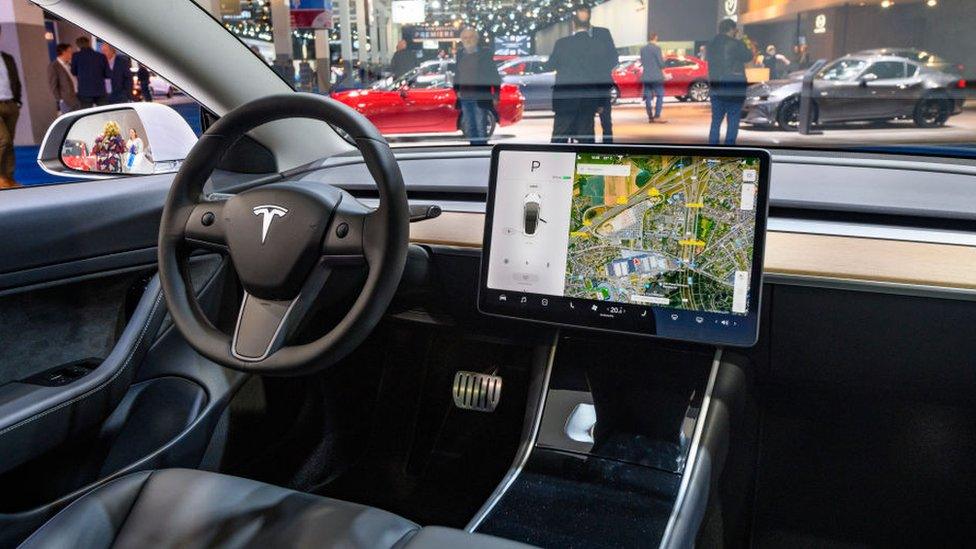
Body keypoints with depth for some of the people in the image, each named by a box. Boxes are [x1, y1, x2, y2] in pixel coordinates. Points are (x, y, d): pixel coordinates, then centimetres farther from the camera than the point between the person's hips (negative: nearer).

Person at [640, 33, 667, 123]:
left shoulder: (642, 49, 10)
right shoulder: (656, 48, -9)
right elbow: (661, 63, -9)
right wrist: (663, 58, 10)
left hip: (645, 77, 6)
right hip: (656, 76, -6)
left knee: (648, 97, 7)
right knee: (660, 95, 0)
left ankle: (650, 117, 8)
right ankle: (657, 116, -8)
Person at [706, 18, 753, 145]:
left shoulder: (711, 44, 5)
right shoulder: (736, 44, -11)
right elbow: (748, 57, 3)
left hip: (716, 89, 5)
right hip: (734, 89, -5)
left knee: (716, 121, 11)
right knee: (733, 122, 1)